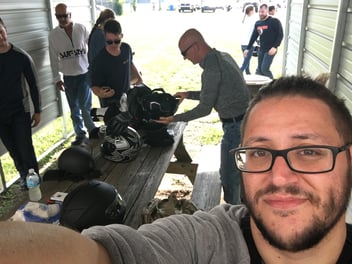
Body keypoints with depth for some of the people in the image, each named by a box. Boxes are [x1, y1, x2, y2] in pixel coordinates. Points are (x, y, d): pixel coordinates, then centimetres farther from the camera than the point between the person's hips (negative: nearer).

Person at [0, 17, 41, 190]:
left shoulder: (21, 56, -10)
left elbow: (33, 85, -2)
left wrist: (37, 111, -1)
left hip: (20, 110, -2)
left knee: (25, 147, -3)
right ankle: (24, 175, 31)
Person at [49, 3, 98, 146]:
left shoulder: (81, 28, -4)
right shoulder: (53, 34, 0)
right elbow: (54, 58, 3)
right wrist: (57, 78, 1)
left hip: (85, 73, -2)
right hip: (68, 76, 2)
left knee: (85, 106, -8)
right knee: (74, 109, 9)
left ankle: (92, 130, 9)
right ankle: (80, 134, 21)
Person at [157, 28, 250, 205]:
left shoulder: (211, 69, -22)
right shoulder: (222, 57, 9)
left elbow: (205, 109, -19)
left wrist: (174, 119, -12)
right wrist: (188, 94, 15)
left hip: (236, 125, -10)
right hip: (244, 120, 10)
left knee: (228, 175, 4)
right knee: (238, 170, 21)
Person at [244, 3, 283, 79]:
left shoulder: (275, 21, -8)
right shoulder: (257, 23, 10)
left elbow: (280, 35, -11)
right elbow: (253, 37, 17)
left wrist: (275, 47, -23)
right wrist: (248, 49, 15)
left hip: (270, 50, -6)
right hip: (261, 50, 7)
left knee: (264, 69, -13)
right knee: (259, 70, 8)